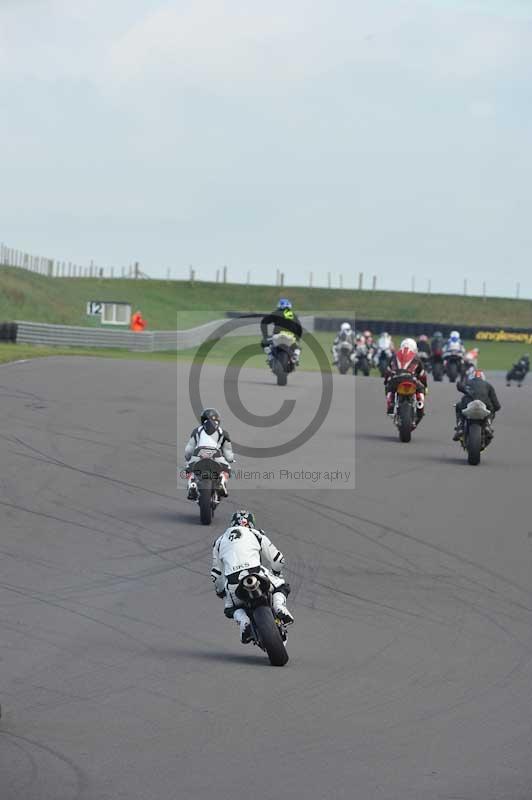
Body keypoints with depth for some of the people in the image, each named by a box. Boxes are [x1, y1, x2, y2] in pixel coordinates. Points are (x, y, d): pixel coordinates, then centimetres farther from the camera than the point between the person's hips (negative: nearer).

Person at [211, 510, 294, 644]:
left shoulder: (219, 541, 25)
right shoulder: (257, 535, 19)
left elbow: (216, 572, 29)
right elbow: (277, 560, 23)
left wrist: (219, 590, 46)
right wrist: (275, 572, 44)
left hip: (232, 582, 1)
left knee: (231, 608, 28)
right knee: (281, 586, 25)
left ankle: (243, 621, -7)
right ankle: (279, 605, -8)